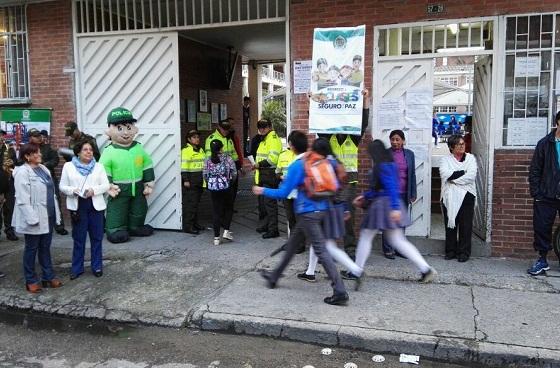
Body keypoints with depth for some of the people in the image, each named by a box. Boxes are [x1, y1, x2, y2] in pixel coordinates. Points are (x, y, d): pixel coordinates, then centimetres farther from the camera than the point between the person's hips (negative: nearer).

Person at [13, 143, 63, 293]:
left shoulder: (43, 169, 11)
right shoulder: (23, 172, -13)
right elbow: (23, 199, -18)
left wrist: (56, 212, 12)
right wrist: (31, 218, -23)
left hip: (47, 216, 7)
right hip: (35, 218, -7)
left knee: (45, 247, 14)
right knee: (32, 248, 5)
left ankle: (48, 277, 22)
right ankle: (31, 280, 16)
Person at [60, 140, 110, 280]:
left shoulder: (99, 166, 8)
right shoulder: (68, 166, 5)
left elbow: (106, 185, 3)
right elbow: (62, 186, 4)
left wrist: (94, 190, -15)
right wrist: (73, 191, -16)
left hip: (96, 206, 1)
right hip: (77, 206, -1)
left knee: (97, 238, 6)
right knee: (78, 239, 5)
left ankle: (97, 267, 18)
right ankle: (77, 268, 16)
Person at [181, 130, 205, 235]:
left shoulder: (201, 150, 16)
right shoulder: (186, 150, -9)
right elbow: (184, 166, -15)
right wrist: (185, 180, -19)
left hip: (199, 182, 8)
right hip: (190, 182, -8)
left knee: (196, 202, 14)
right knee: (190, 203, -8)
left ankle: (195, 223, 23)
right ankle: (187, 226, -4)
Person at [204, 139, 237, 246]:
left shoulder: (208, 160, 1)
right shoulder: (227, 158, -6)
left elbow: (205, 175, 1)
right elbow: (234, 172, -5)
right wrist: (231, 180, 15)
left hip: (213, 189, 2)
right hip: (225, 188, -2)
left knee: (216, 211, 7)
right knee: (229, 209, 17)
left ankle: (216, 237, 8)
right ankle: (226, 231, 5)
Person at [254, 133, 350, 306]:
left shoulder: (296, 166, -14)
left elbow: (283, 193, -11)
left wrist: (263, 191, 4)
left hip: (308, 213, -8)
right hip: (321, 209, 8)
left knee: (321, 251, -7)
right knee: (292, 244, 20)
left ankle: (340, 292, -7)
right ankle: (274, 277, 35)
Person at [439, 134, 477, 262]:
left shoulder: (470, 158, 6)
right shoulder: (446, 159, 7)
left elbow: (471, 176, -9)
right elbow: (445, 174, -12)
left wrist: (453, 177, -10)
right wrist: (463, 172, -13)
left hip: (466, 196, -1)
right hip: (449, 197, 1)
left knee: (465, 226, 1)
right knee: (450, 224, 7)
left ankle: (464, 252, 11)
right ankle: (450, 250, 18)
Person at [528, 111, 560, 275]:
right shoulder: (545, 143, 1)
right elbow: (534, 170, 2)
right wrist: (535, 193, -4)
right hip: (546, 197, 0)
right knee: (542, 227, 5)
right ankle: (542, 260, 19)